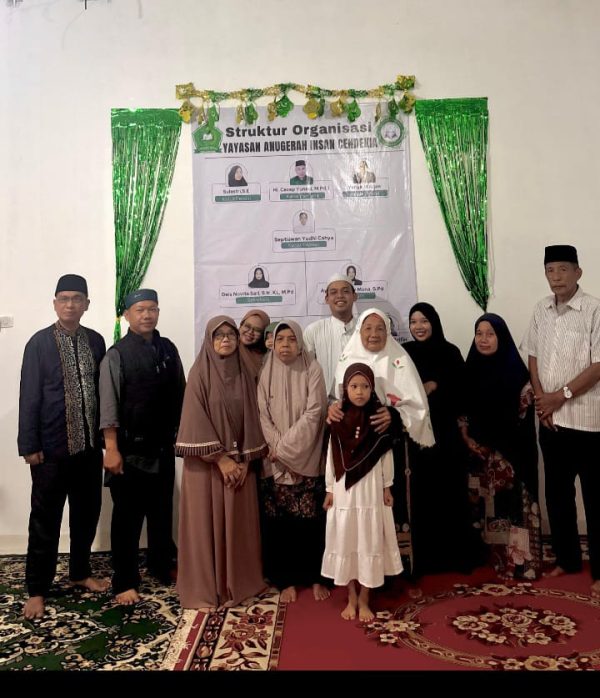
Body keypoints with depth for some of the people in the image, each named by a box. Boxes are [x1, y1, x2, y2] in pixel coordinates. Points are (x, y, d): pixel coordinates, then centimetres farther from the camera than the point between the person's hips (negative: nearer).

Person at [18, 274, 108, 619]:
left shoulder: (96, 341, 4)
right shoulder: (39, 343, -6)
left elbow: (103, 389, 7)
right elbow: (29, 397, -7)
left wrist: (105, 434, 6)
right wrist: (29, 446, -9)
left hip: (90, 444, 4)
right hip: (52, 447, -4)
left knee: (87, 513, 15)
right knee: (46, 520, 7)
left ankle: (80, 572, 34)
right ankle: (37, 589, 22)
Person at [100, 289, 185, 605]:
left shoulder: (168, 349, 4)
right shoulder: (116, 354, -9)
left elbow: (180, 394, 7)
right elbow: (108, 405, -12)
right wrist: (112, 448, -16)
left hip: (164, 446, 5)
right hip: (130, 448, -4)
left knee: (162, 511, 18)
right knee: (127, 516, 5)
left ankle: (162, 565, 37)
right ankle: (125, 582, 19)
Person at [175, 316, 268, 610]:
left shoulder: (245, 373, 5)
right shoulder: (199, 373, -6)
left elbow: (251, 417, 4)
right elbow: (195, 421, -11)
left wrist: (245, 460, -4)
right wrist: (220, 458, -14)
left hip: (240, 461, 4)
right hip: (206, 462, -4)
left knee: (238, 523, 10)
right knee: (205, 523, 4)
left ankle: (236, 583, 25)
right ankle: (202, 589, 18)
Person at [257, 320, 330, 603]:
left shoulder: (312, 371, -3)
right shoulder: (266, 374, 4)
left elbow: (313, 414, -10)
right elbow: (263, 417, 0)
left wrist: (286, 448, -13)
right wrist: (279, 450, -11)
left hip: (307, 461, -2)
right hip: (275, 463, 2)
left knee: (311, 520, 2)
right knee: (279, 522, 4)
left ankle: (316, 577, 19)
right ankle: (286, 579, 19)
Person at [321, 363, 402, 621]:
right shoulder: (338, 420, -3)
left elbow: (386, 455, 0)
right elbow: (332, 456, 2)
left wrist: (387, 488, 2)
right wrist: (329, 489, 3)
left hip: (371, 489, -1)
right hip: (344, 490, 1)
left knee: (369, 543, 7)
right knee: (345, 542, 9)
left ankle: (364, 600, 22)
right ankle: (351, 598, 25)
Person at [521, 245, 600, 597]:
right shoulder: (542, 310, 7)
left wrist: (562, 395, -13)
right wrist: (541, 398, -1)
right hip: (550, 418, 6)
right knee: (557, 492, 15)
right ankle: (567, 558, 31)